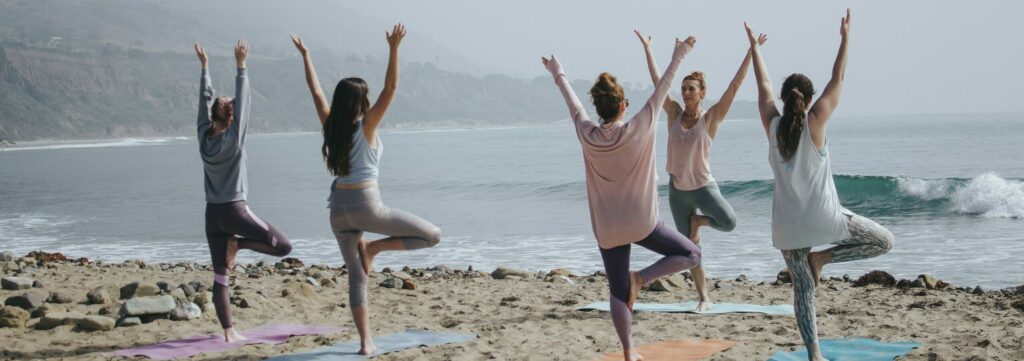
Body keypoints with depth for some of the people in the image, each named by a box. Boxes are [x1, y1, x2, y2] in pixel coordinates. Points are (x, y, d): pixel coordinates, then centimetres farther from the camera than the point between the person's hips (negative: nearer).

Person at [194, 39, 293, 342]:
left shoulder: (204, 137, 3)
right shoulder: (233, 140, -11)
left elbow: (205, 100, 11)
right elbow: (244, 102, -13)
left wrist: (204, 65, 17)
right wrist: (241, 66, -13)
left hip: (212, 214, 6)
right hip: (234, 210, -6)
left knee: (220, 276, 6)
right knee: (283, 247, 3)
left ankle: (229, 332, 4)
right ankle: (239, 244, -6)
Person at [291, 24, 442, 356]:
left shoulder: (331, 126, 5)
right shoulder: (365, 126, -8)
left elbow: (316, 92, 15)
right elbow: (390, 88, -15)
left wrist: (305, 55, 21)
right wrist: (394, 49, -20)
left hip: (339, 209, 6)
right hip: (366, 206, -6)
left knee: (356, 276, 11)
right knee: (432, 235, 1)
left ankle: (365, 342, 7)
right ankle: (373, 248, -2)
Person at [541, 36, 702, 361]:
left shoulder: (587, 135, -6)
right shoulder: (637, 130, -14)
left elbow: (572, 103, 11)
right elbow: (661, 90, -5)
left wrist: (558, 74, 27)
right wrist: (678, 56, 5)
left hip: (607, 229, 4)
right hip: (640, 223, -3)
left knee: (618, 294, 11)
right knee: (690, 254, 12)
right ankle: (641, 278, -6)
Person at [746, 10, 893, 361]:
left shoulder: (772, 124, -1)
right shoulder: (815, 121, -8)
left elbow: (764, 85, 12)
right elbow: (838, 80, -2)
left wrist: (754, 46, 22)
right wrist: (845, 38, 5)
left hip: (787, 223, 4)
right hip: (822, 216, -4)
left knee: (802, 288, 10)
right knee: (883, 240, 12)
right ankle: (821, 258, 1)